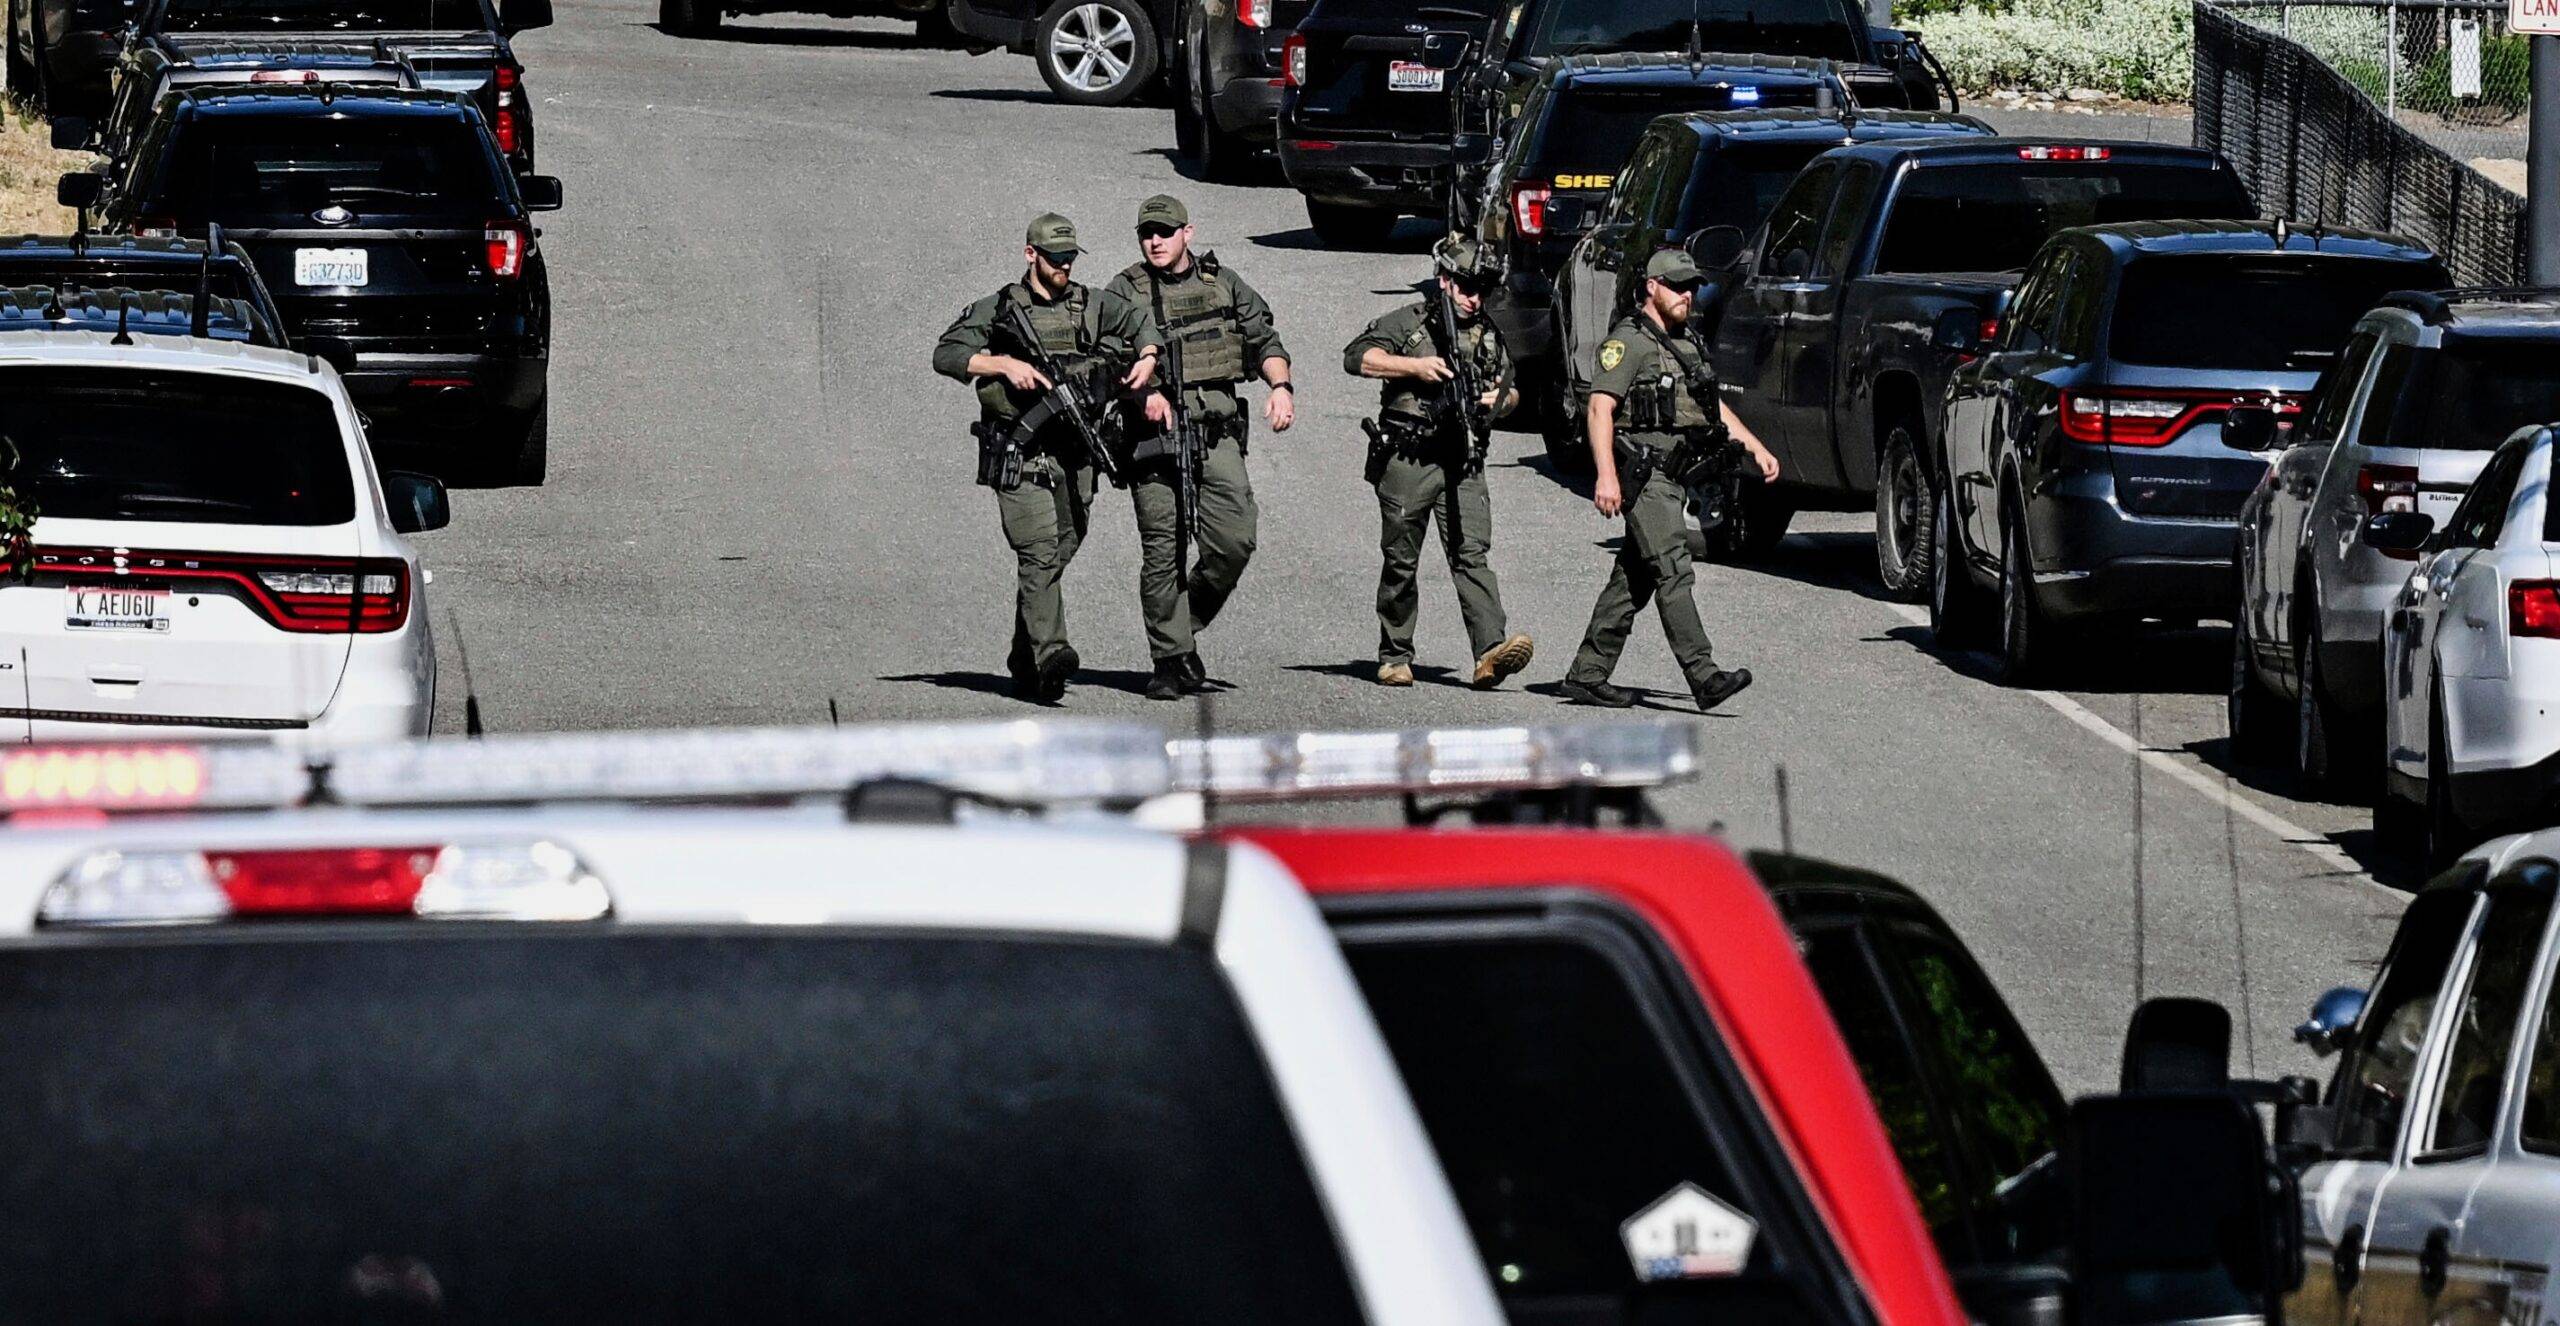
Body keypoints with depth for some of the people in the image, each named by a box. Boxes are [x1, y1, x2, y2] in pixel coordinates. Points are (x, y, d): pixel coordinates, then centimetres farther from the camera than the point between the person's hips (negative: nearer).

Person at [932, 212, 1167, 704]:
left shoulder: (1092, 307, 12)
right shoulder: (998, 310, 2)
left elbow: (1141, 322, 27)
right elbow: (946, 354, -5)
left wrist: (1147, 361, 8)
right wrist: (1005, 364, -15)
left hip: (1074, 454, 4)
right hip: (1018, 455, -4)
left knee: (1059, 553, 6)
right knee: (1040, 552, -18)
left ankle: (1024, 660, 21)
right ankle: (1050, 654, -30)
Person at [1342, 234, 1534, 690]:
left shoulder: (1487, 334, 17)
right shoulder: (1407, 323, 1)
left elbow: (1511, 392, 27)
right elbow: (1357, 357, -11)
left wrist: (1500, 399, 2)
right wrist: (1416, 366, -17)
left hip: (1463, 464, 3)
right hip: (1407, 460, -3)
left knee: (1472, 555, -11)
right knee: (1400, 562, 5)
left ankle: (1491, 652, -25)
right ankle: (1394, 657, 17)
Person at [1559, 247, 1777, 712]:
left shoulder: (1685, 345, 21)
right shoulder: (1630, 341, -7)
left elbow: (1714, 406, 30)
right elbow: (1600, 408, -15)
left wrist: (1755, 447, 21)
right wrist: (1606, 476, -24)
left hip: (1674, 477, 9)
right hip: (1644, 477, -9)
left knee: (1633, 581, 9)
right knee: (1673, 574, -16)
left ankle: (1587, 675, 14)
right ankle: (1705, 677, -24)